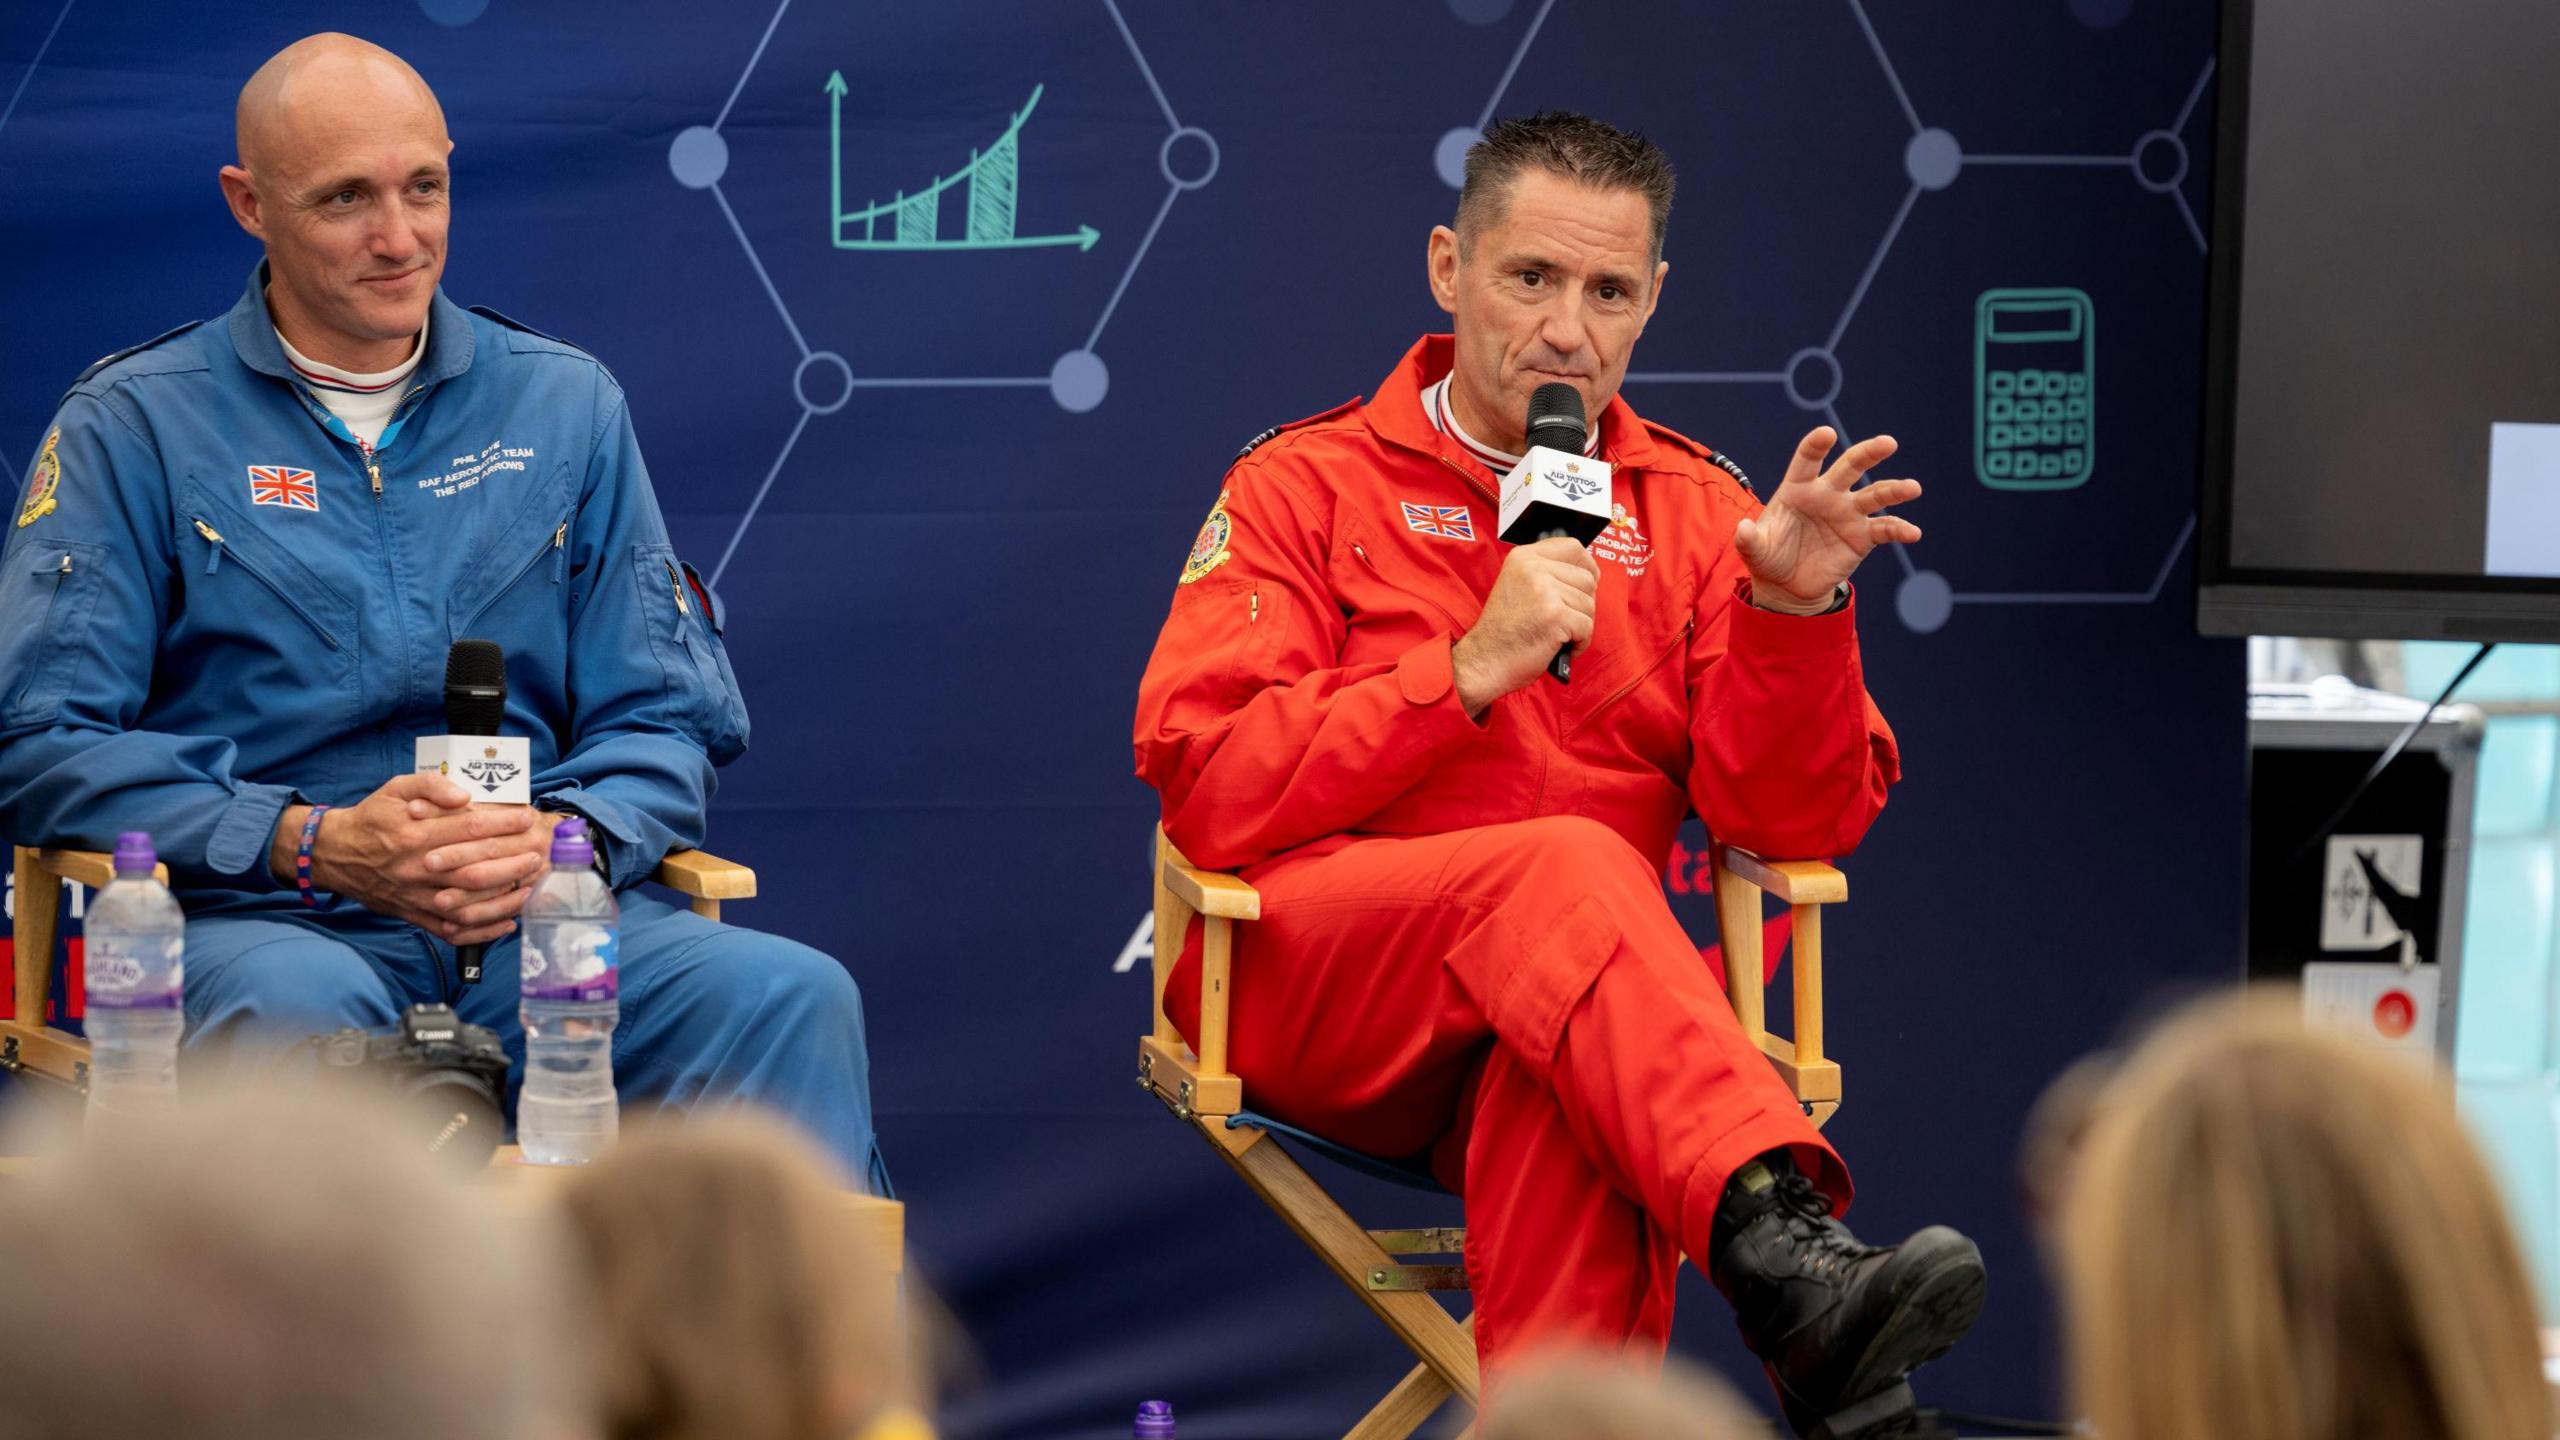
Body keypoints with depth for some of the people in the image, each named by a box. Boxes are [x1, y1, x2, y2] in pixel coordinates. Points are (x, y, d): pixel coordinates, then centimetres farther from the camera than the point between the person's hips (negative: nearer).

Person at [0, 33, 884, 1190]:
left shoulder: (566, 406, 17)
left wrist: (568, 840, -10)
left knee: (792, 997, -27)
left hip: (536, 921, 3)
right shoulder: (133, 425, 7)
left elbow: (664, 720, 15)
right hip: (259, 919, -3)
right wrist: (318, 846, -14)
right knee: (300, 1006, -40)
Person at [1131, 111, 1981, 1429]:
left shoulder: (1694, 512, 16)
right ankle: (1783, 1253, -54)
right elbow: (1206, 789, -6)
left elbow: (1793, 820, 6)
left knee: (1567, 1102, -37)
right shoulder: (1307, 484, 8)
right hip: (1295, 979, -2)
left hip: (1543, 1013, 2)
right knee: (1567, 867, -34)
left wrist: (1794, 612, -12)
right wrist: (1470, 671, -13)